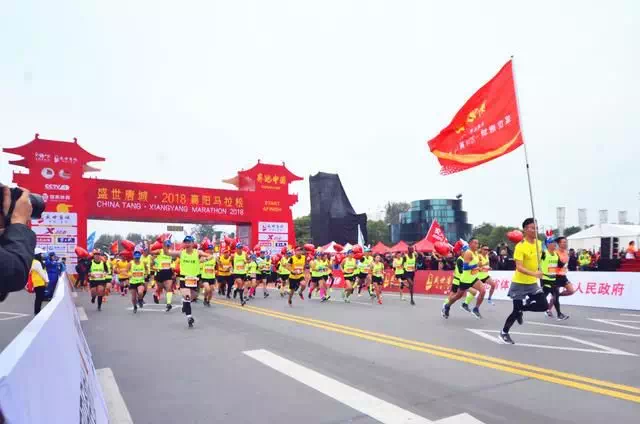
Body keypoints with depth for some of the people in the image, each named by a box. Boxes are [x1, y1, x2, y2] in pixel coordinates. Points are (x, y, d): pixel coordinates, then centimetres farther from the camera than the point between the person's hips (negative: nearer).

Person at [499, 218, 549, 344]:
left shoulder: (539, 243, 1)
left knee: (544, 306, -4)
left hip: (533, 282, 7)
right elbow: (519, 267, -28)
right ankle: (504, 332, 18)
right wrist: (534, 273, -40)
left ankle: (522, 308, 22)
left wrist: (536, 275, 14)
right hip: (519, 283, -7)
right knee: (516, 310, -2)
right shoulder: (520, 246, -21)